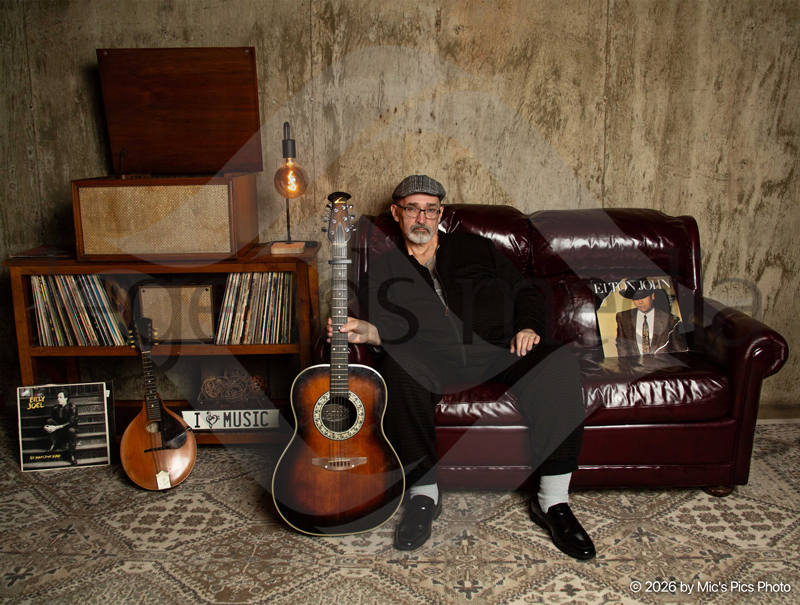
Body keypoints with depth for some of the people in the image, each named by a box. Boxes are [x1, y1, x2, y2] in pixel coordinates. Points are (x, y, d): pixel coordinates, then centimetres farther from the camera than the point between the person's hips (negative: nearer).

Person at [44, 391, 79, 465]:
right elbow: (51, 420, 5)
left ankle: (72, 455, -28)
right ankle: (54, 444, -13)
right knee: (49, 421, -16)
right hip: (59, 432, 4)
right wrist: (46, 426, -20)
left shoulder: (71, 408, -12)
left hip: (69, 429, -4)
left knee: (71, 430, -39)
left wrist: (56, 427, -30)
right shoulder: (55, 408, 3)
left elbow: (71, 422, -23)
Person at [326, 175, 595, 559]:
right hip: (432, 360, -1)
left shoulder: (476, 249, 23)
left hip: (495, 350, 2)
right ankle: (424, 494, -20)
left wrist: (528, 327, -1)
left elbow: (525, 293, 20)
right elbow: (385, 333, 6)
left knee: (558, 364, -28)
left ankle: (552, 502, -20)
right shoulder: (382, 274, 19)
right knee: (399, 370, -37)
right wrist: (364, 332, -17)